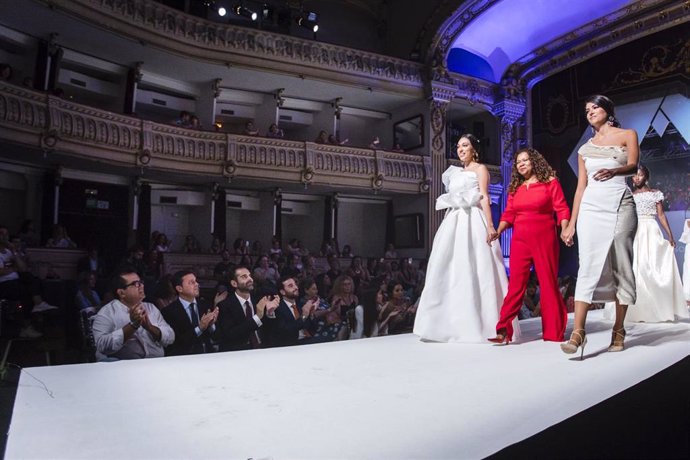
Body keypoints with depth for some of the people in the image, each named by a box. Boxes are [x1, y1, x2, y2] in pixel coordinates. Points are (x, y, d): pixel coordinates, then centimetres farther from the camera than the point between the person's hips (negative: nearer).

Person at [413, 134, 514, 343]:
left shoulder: (480, 168, 6)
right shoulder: (456, 173, 24)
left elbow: (484, 198, -7)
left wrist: (490, 225, -19)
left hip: (473, 222, -7)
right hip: (455, 222, 7)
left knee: (474, 271, -9)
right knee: (449, 271, 1)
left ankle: (478, 324, -4)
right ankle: (454, 324, 6)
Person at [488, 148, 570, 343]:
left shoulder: (550, 182, 4)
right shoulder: (515, 188, 14)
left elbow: (562, 209, -1)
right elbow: (508, 214, 10)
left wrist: (565, 230, -16)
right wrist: (498, 231, -5)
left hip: (545, 239, -3)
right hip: (520, 240, 3)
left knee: (549, 283, 6)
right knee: (515, 284, -3)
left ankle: (554, 331, 18)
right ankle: (504, 331, -5)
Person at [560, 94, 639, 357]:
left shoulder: (628, 135, 11)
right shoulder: (585, 148, 19)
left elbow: (633, 165, -7)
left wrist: (613, 171, -31)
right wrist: (571, 224, 10)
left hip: (620, 205, -2)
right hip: (591, 207, 2)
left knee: (620, 266, 0)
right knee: (588, 267, -10)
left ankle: (618, 331, 8)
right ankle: (578, 331, -17)